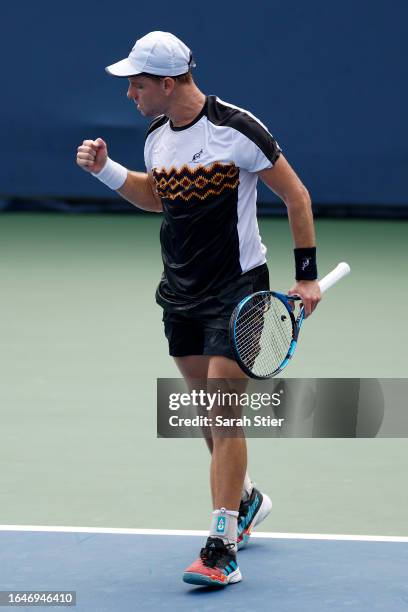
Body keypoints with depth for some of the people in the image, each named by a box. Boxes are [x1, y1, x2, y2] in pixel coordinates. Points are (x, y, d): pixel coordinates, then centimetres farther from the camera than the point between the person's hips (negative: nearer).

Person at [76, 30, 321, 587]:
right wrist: (105, 170, 10)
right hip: (180, 292, 7)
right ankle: (246, 499, 39)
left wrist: (306, 276, -9)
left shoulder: (237, 129, -15)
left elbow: (296, 195, -7)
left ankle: (222, 549, -14)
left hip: (237, 288, -7)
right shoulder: (157, 136, 6)